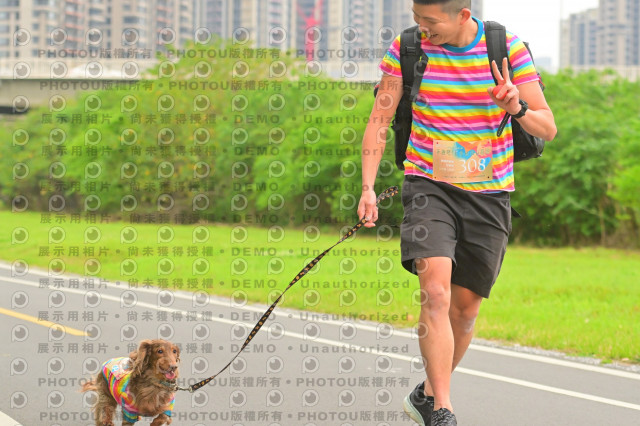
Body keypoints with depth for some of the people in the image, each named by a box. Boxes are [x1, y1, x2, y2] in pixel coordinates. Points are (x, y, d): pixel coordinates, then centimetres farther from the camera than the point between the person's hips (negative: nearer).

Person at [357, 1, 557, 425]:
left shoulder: (509, 48, -7)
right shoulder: (407, 48, -5)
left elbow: (548, 128, -5)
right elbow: (379, 120, 1)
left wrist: (517, 107, -26)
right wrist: (368, 187, -9)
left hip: (490, 194, 1)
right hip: (429, 185, -1)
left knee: (465, 308, 9)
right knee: (435, 292, -20)